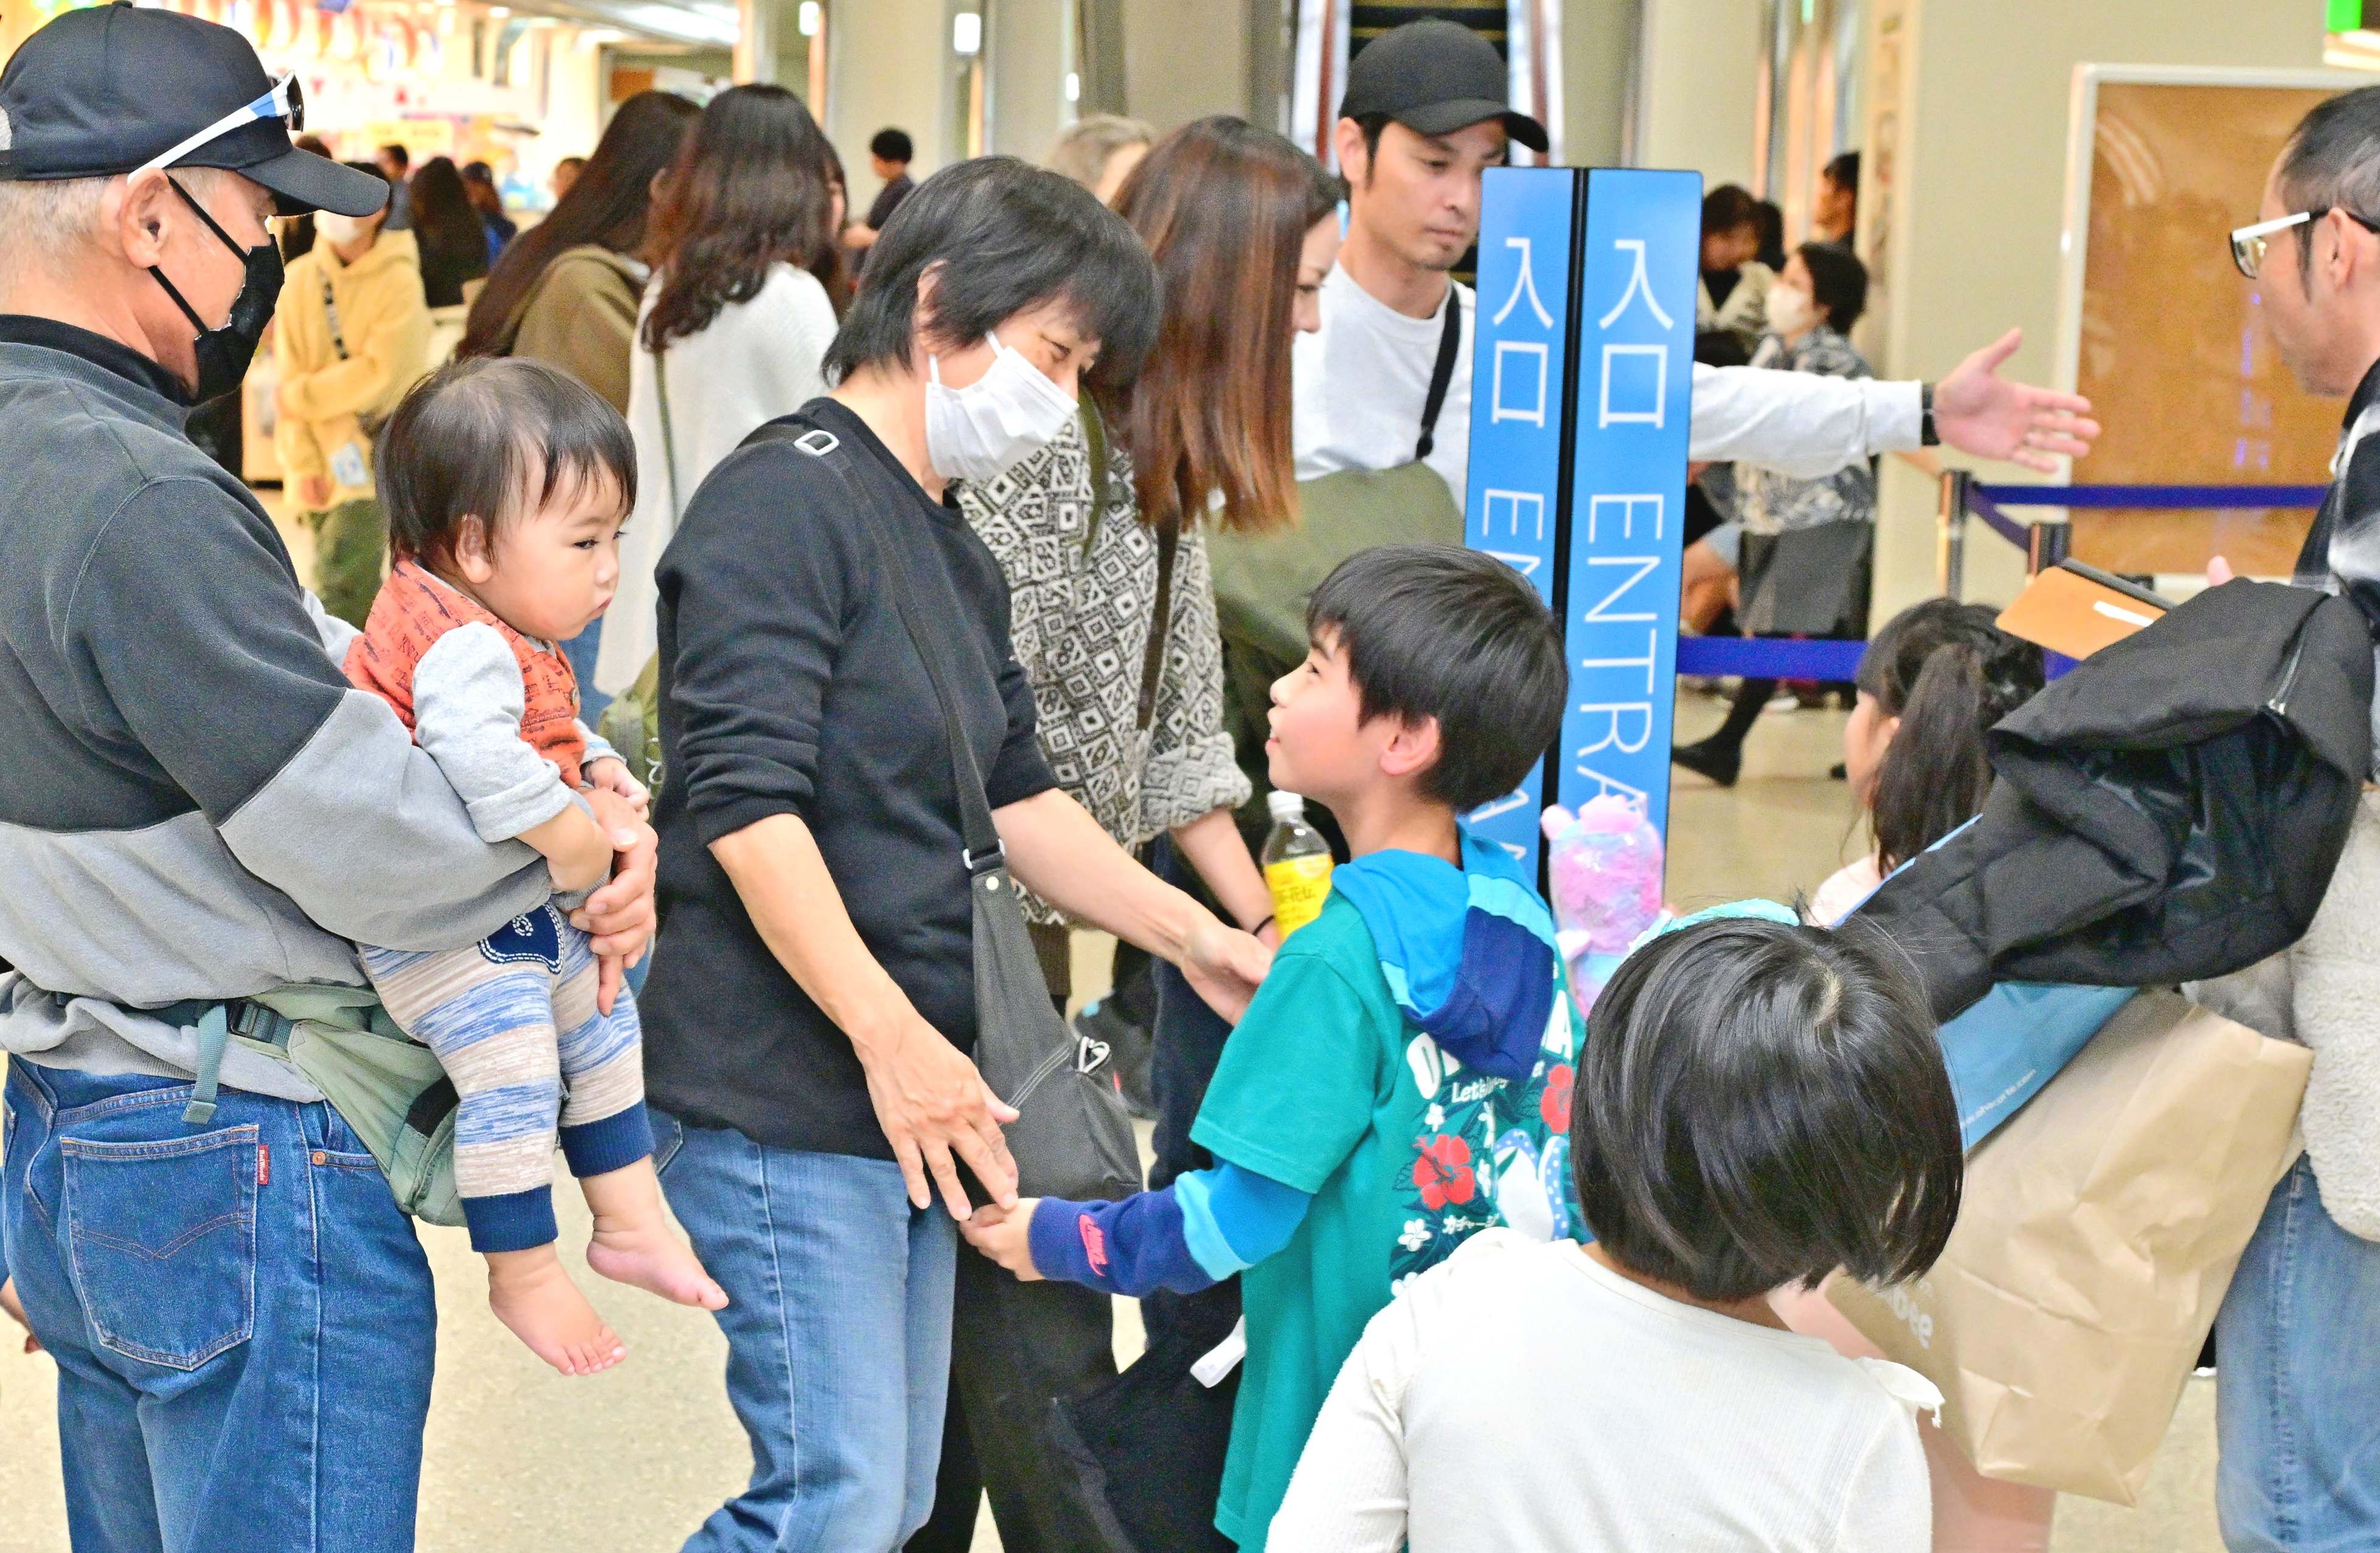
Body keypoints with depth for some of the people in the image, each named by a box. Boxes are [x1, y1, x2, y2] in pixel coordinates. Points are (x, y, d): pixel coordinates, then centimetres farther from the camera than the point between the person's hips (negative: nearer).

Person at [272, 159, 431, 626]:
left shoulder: (399, 281, -10)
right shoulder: (301, 278, 1)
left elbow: (379, 374, -16)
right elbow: (290, 374, 0)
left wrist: (301, 397, -10)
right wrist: (303, 463, -7)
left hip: (373, 457, -4)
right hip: (320, 453, 5)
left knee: (342, 585, -13)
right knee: (353, 586, 13)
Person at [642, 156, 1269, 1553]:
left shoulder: (956, 554, 18)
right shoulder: (786, 503, -12)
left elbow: (1014, 794, 23)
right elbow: (745, 802, -21)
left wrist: (1195, 937, 16)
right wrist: (892, 1033, -23)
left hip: (909, 1102, 10)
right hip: (787, 1102, -10)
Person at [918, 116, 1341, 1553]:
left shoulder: (1167, 454, 12)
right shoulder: (1042, 436, -19)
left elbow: (1173, 722, 15)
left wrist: (1262, 919, 10)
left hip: (1023, 924, 10)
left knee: (962, 1287, 15)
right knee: (1041, 1293, -4)